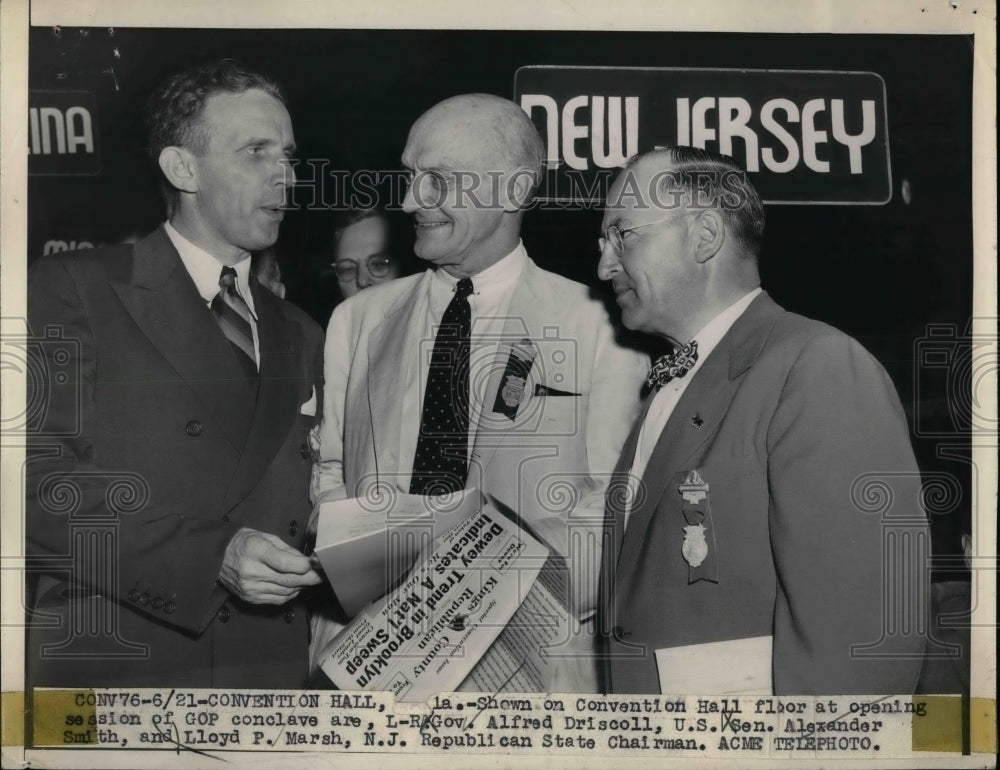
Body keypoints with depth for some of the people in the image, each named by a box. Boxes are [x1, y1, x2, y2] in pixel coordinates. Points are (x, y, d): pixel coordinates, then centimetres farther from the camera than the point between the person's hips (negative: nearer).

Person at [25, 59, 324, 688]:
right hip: (112, 665, -5)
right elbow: (39, 481, -14)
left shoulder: (299, 336, 13)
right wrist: (210, 557, -21)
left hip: (271, 663, 5)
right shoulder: (72, 289, -4)